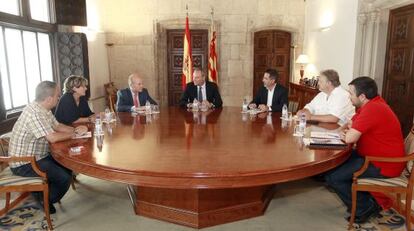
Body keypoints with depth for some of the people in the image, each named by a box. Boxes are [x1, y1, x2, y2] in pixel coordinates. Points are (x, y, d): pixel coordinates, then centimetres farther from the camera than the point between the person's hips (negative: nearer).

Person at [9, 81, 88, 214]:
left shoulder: (44, 109, 3)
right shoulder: (34, 112, -27)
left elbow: (57, 126, 15)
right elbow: (53, 138, -30)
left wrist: (75, 129, -3)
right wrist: (75, 133, -15)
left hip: (37, 156, 10)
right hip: (24, 164, -10)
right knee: (65, 178, -19)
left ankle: (43, 194, 19)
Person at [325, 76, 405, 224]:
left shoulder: (372, 109, -26)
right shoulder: (372, 103, 7)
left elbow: (350, 138, -29)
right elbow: (351, 124, 17)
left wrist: (347, 134, -6)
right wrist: (349, 130, -6)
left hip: (383, 166, -10)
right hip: (373, 156, 10)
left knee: (332, 176, -15)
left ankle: (366, 208, 3)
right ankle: (368, 199, 17)